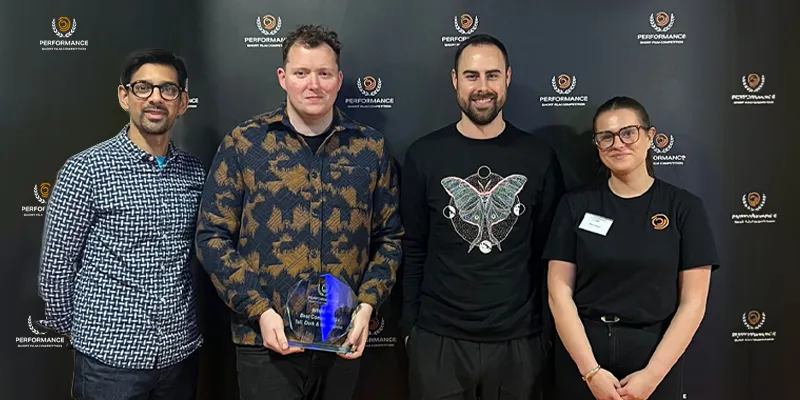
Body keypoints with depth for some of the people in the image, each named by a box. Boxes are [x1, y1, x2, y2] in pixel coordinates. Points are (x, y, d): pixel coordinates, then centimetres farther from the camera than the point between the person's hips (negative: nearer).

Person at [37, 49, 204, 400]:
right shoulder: (86, 169, -10)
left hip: (181, 353, 4)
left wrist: (181, 318, 13)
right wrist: (74, 329, 4)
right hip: (111, 357, -4)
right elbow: (55, 265, -4)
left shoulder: (193, 171, 4)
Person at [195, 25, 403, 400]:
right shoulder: (243, 143, -3)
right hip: (266, 339, -2)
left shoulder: (371, 147, 2)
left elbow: (389, 236, 6)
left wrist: (367, 303, -7)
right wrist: (259, 311, -11)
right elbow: (213, 236, -3)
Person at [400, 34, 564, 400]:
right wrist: (410, 325, 0)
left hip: (519, 339, 1)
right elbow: (413, 249, 1)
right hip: (438, 338, 0)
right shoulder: (423, 155, -3)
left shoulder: (538, 157, -1)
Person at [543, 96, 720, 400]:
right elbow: (559, 292, -5)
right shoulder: (576, 204, -2)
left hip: (655, 355, 0)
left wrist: (653, 373, -11)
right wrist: (591, 371, -12)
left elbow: (692, 302, -4)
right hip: (581, 354, 1)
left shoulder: (684, 207, -2)